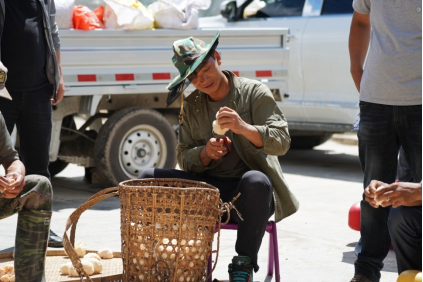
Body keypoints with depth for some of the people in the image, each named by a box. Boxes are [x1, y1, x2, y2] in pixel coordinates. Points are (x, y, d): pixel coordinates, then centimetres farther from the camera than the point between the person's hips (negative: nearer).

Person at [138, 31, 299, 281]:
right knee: (148, 178, -14)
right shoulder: (191, 106, 11)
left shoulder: (254, 92, -2)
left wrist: (244, 128, -29)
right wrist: (206, 153, -13)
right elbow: (184, 158, 11)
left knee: (255, 181, -40)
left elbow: (282, 141, -11)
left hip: (247, 194, -4)